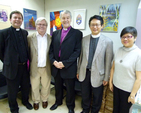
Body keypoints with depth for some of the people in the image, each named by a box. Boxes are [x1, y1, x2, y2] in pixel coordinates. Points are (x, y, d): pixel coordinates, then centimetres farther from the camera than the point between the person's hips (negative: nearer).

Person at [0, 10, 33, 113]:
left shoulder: (25, 32, 7)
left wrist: (27, 60, 8)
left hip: (25, 66, 4)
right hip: (12, 67, -4)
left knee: (26, 86, 20)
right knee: (13, 90, 13)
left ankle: (25, 101, 47)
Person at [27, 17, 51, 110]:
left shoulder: (50, 38, 2)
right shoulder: (30, 38, -2)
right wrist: (29, 64, -7)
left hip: (46, 68, 1)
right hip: (34, 68, 0)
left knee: (46, 86, 15)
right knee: (34, 86, 16)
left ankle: (45, 99, 42)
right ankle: (36, 101, 41)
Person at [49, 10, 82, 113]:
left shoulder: (77, 33, -5)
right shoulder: (55, 33, 9)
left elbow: (77, 51, -11)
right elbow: (51, 49, 8)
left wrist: (64, 63, -17)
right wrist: (54, 61, -9)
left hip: (69, 67, -4)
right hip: (56, 66, 4)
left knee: (70, 88, 13)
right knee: (58, 86, 21)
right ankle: (58, 101, 47)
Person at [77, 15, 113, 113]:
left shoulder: (108, 41, -10)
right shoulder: (84, 39, 0)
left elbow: (108, 61, -7)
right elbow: (81, 56, 6)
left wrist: (106, 77, -4)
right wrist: (78, 71, 9)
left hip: (97, 74, -3)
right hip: (84, 73, 3)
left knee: (97, 97, 17)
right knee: (85, 95, 21)